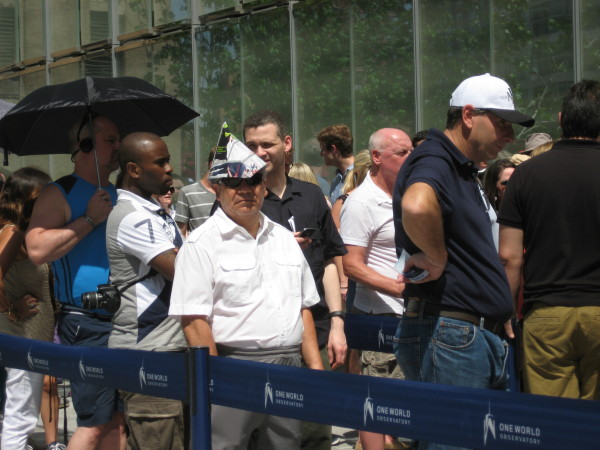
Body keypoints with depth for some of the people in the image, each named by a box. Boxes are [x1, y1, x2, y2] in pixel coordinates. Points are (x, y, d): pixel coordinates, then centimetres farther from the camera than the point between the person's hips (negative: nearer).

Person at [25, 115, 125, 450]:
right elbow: (38, 250, -19)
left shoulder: (119, 196, 17)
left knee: (118, 420, 10)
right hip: (88, 326, -7)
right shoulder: (60, 194, -4)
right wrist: (90, 219, -16)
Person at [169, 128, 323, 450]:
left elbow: (303, 307, 19)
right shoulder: (202, 244, -5)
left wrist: (316, 368, 11)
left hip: (289, 367, 6)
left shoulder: (283, 238, 16)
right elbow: (194, 321, -11)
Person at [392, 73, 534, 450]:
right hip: (450, 335, -10)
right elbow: (416, 206, -39)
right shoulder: (433, 163, -13)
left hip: (484, 338, 10)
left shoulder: (465, 170, 20)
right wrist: (436, 258, -22)